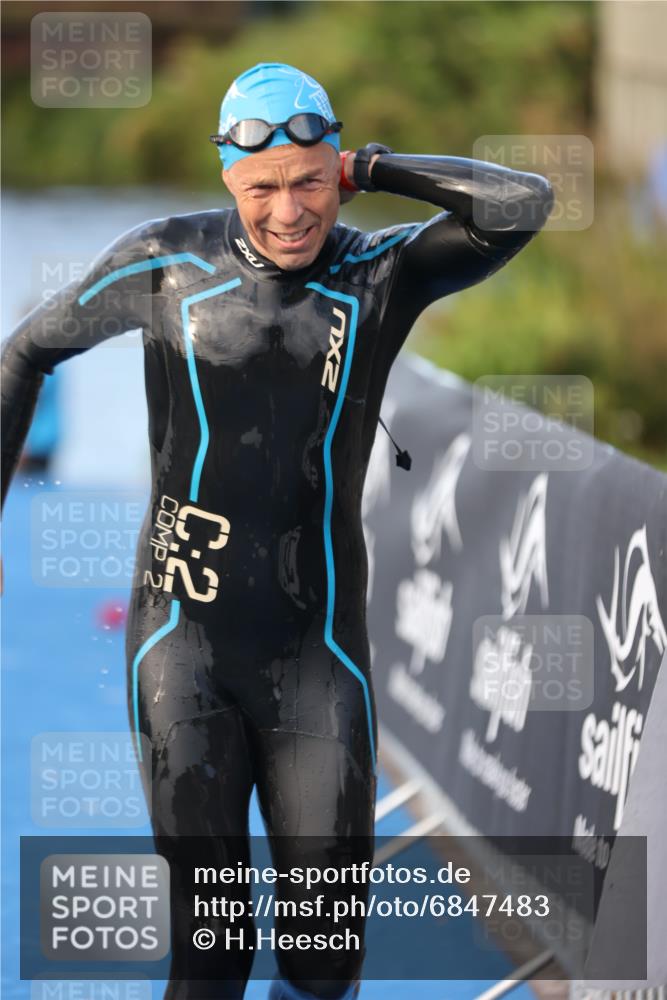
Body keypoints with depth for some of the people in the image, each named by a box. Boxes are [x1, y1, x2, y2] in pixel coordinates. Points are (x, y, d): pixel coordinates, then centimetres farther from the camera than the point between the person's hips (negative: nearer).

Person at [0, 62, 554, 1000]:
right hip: (183, 649, -1)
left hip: (316, 657, 1)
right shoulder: (168, 260, -4)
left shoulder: (383, 272, -3)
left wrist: (368, 169, -10)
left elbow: (523, 203, -20)